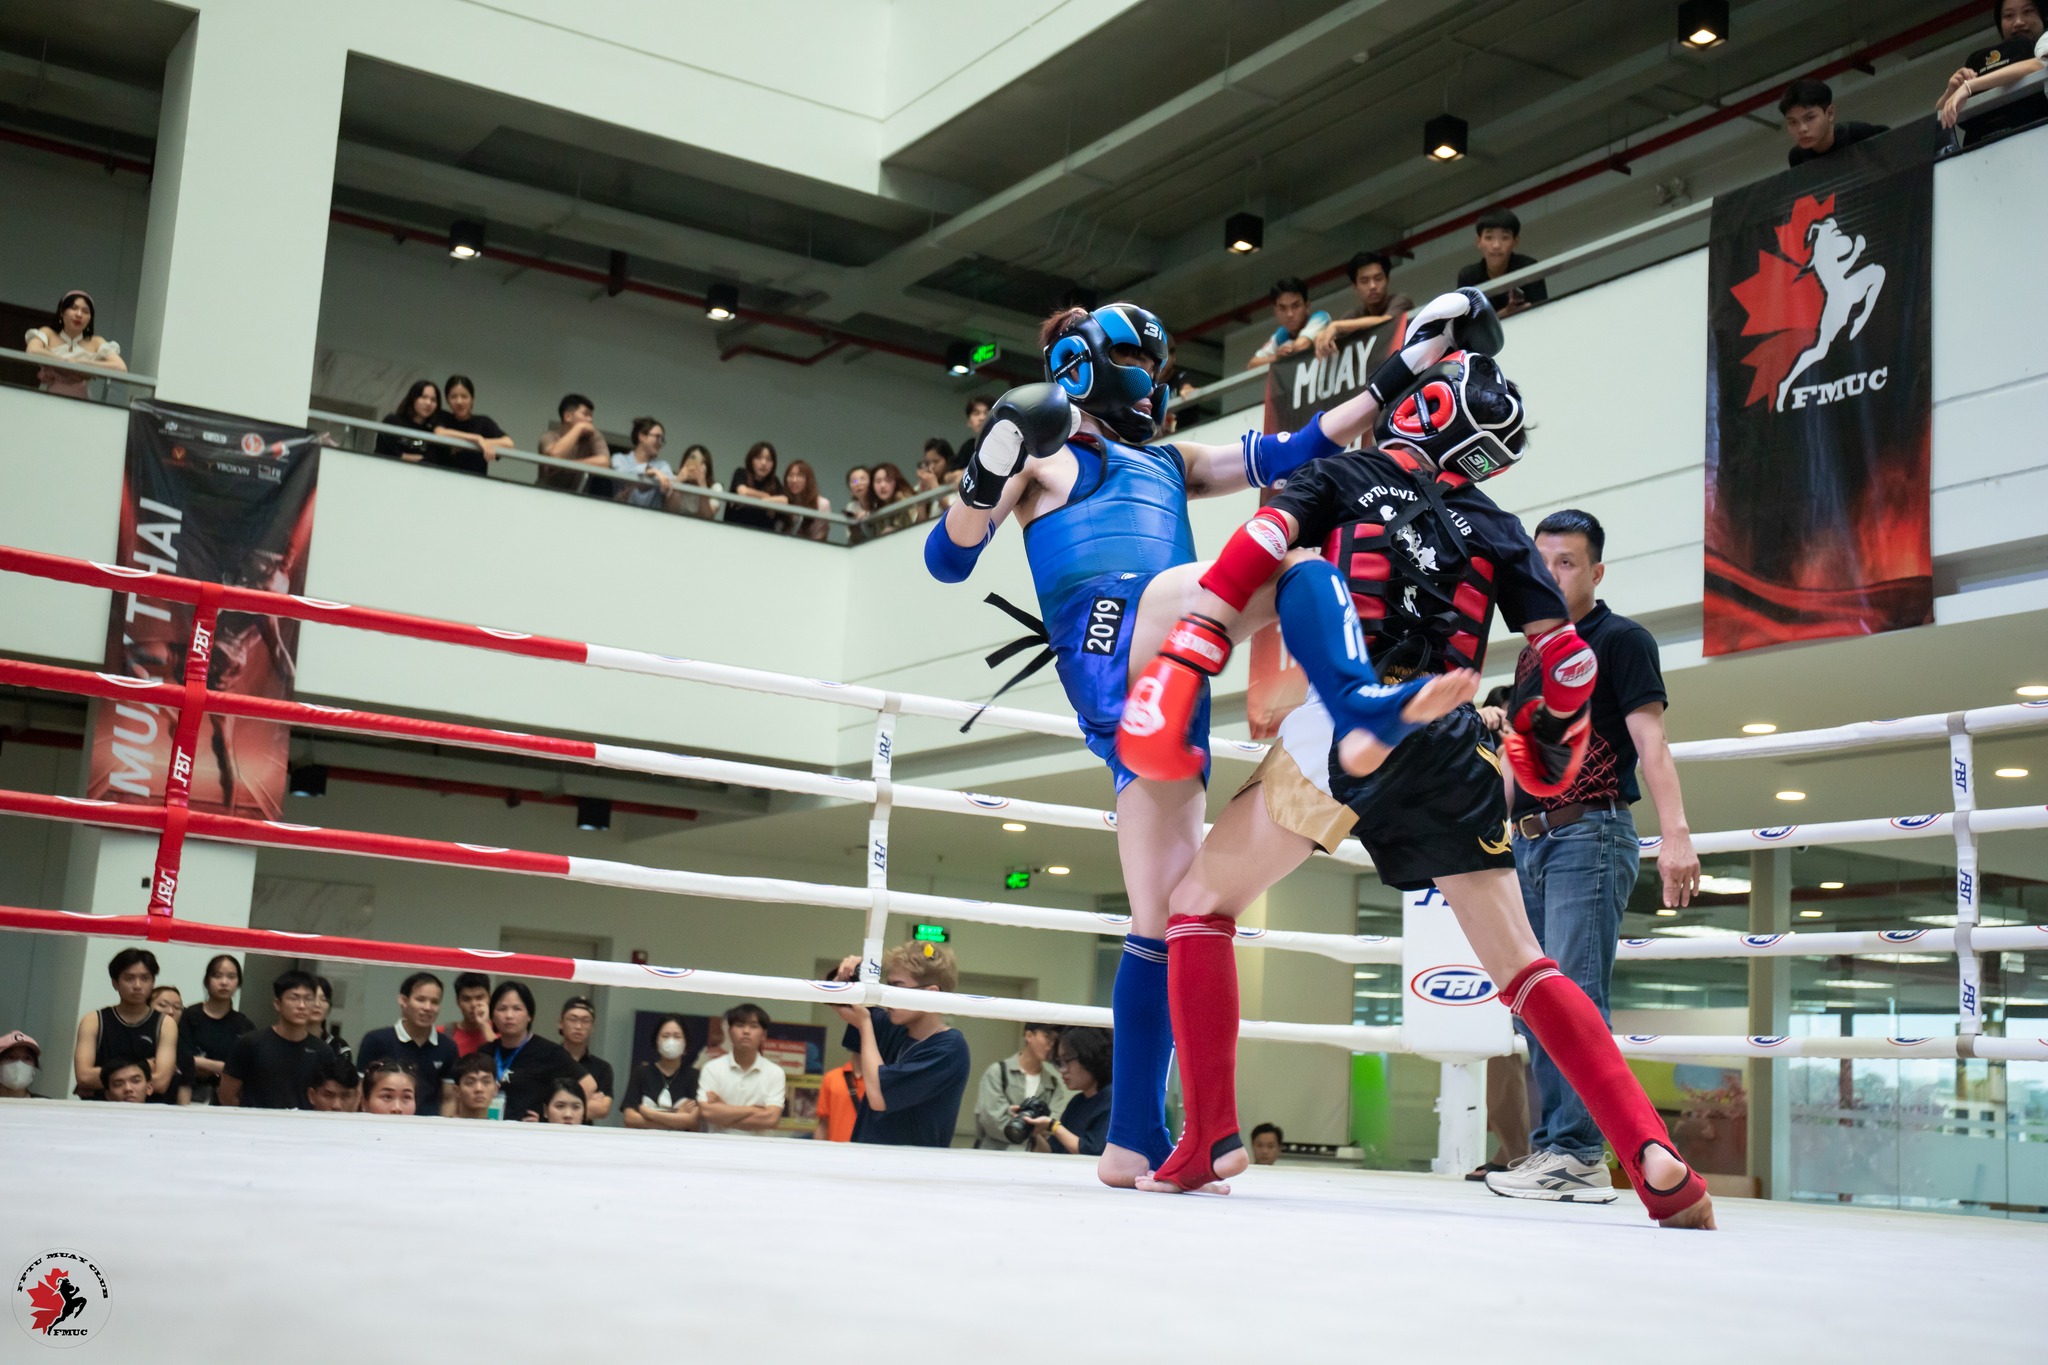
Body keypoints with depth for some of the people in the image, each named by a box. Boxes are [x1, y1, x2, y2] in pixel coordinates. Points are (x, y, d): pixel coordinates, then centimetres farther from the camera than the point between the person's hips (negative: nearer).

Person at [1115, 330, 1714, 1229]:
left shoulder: (1340, 476, 18)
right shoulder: (1496, 529, 23)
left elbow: (1258, 548, 0)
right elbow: (1568, 661, 18)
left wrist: (1177, 663, -5)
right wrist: (1553, 740, 37)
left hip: (1349, 727, -3)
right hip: (1454, 751, 4)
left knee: (1202, 902, 11)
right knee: (1522, 966, 13)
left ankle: (1210, 1138, 0)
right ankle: (1659, 1166, 3)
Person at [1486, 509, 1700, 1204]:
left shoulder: (1620, 639, -2)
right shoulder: (1533, 654, 20)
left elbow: (1650, 740, -13)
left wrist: (1675, 832, -24)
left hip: (1590, 835, -8)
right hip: (1529, 842, 8)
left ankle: (1579, 1155, -13)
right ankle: (1549, 1148, 12)